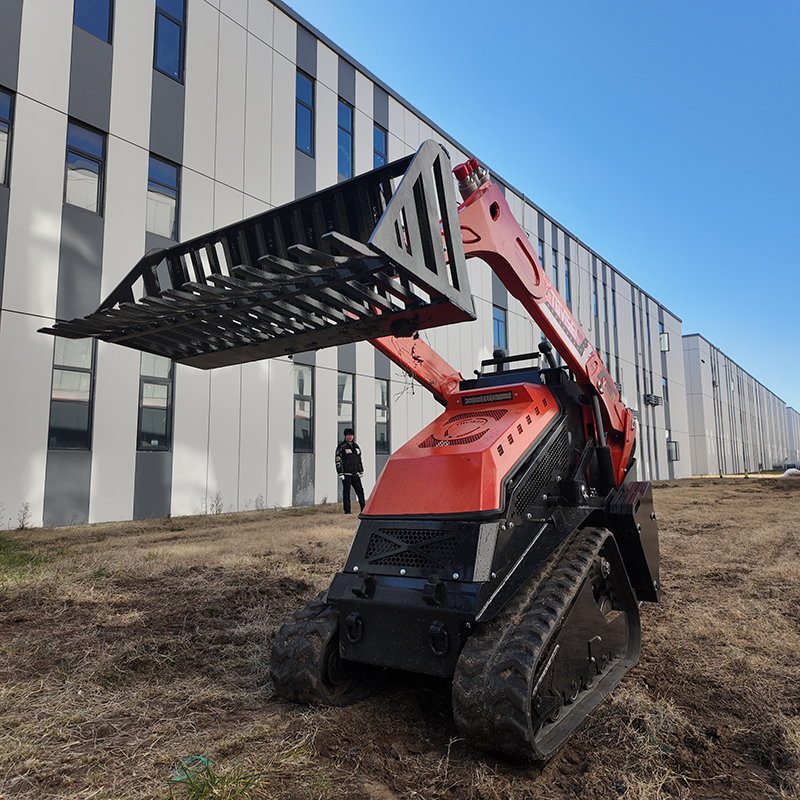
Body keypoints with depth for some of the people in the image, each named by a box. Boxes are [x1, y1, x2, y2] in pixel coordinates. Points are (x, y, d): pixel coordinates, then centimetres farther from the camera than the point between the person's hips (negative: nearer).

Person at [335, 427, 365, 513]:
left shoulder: (356, 446, 15)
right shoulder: (341, 447, -5)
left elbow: (359, 459, 23)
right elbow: (338, 460, -8)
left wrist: (361, 471, 19)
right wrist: (340, 473, -14)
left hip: (355, 474, 6)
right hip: (346, 474, -6)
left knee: (360, 491, 5)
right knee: (346, 492, -2)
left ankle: (364, 509, 12)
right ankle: (347, 511, 4)